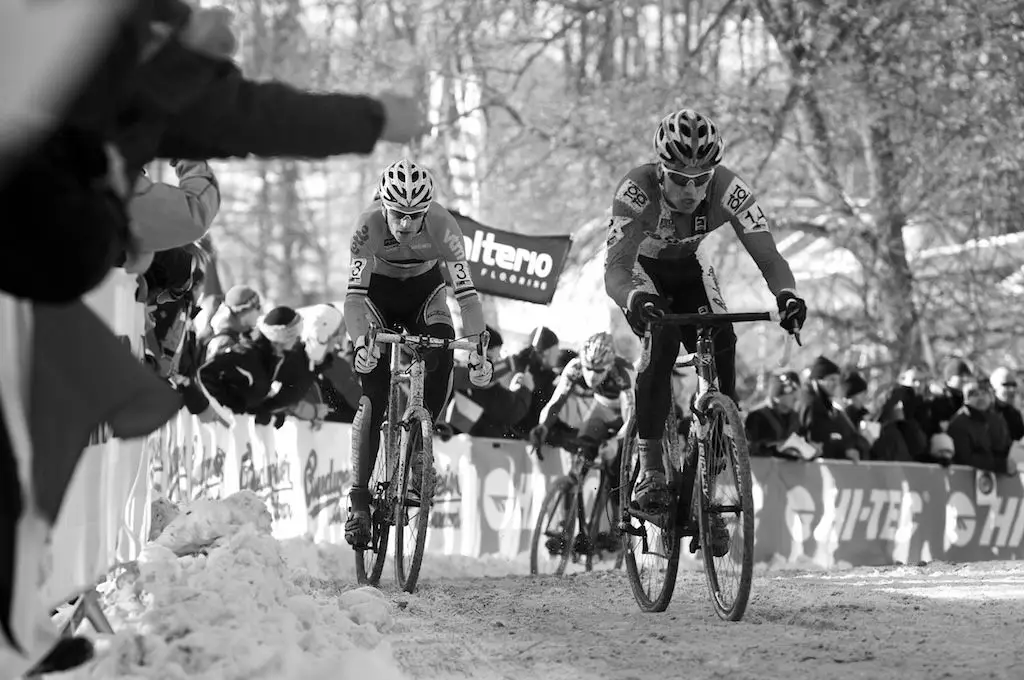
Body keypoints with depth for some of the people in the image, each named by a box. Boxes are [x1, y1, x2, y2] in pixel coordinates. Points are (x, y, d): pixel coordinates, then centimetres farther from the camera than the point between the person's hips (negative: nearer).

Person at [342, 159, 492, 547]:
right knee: (374, 394, -15)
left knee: (441, 355, -28)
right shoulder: (369, 227, -32)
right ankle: (358, 499, -12)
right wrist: (360, 343, -52)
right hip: (379, 291, -1)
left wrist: (477, 351, -41)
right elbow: (353, 295, -36)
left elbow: (466, 292, -31)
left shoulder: (443, 227, -30)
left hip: (425, 289, 1)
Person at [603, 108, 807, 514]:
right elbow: (615, 270, -45)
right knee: (661, 343, -27)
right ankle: (650, 468, -22)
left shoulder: (729, 190, -31)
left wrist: (786, 295, -56)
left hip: (689, 267, 3)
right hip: (643, 270, -3)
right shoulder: (637, 190, -38)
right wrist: (633, 300, -68)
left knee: (721, 345, -20)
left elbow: (768, 257, -34)